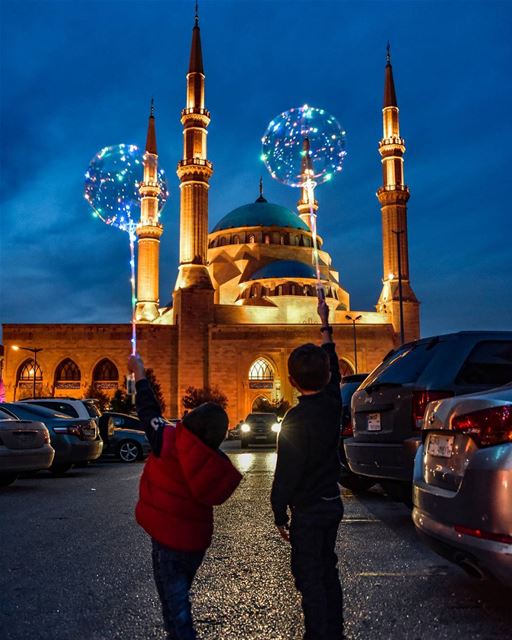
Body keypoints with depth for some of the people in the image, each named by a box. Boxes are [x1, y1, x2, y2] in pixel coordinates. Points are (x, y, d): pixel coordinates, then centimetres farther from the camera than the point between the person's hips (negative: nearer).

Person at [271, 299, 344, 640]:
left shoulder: (295, 419, -23)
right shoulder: (333, 403, -5)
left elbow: (285, 474, -19)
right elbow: (333, 368, 14)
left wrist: (280, 516, -6)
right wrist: (325, 324, 25)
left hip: (307, 511, -7)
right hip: (333, 503, 7)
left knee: (309, 578, 3)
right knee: (328, 570, 19)